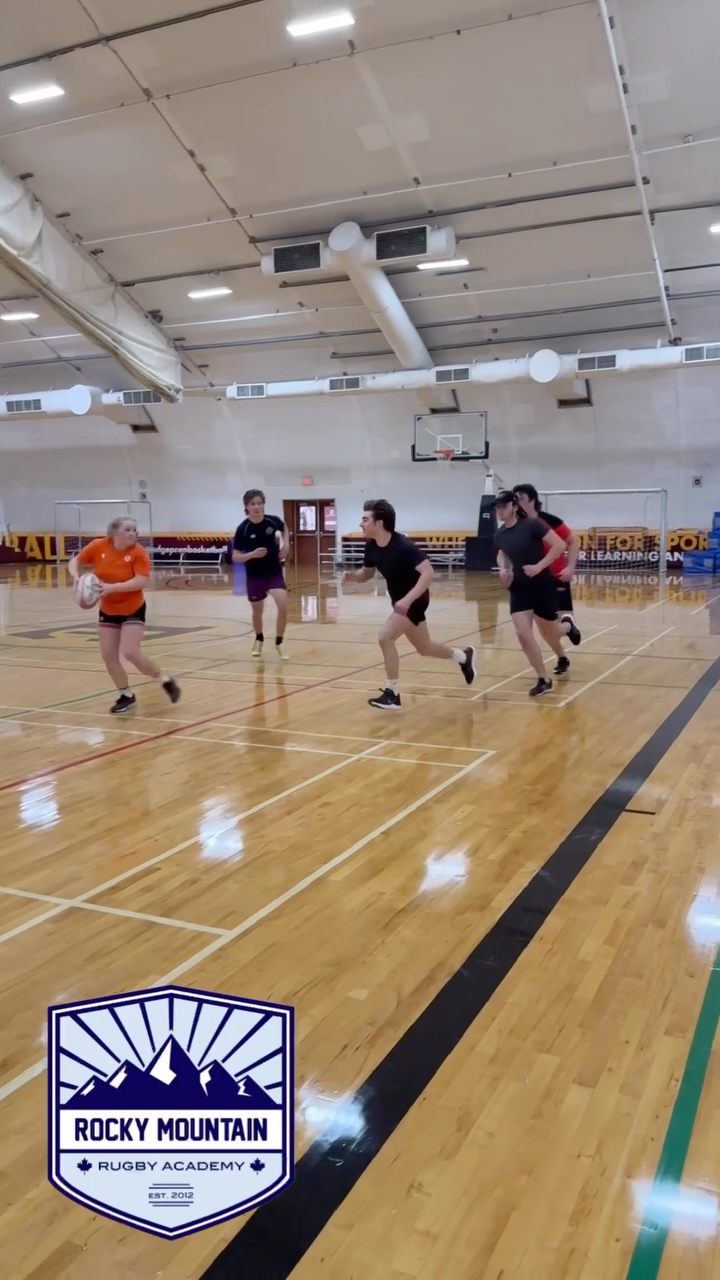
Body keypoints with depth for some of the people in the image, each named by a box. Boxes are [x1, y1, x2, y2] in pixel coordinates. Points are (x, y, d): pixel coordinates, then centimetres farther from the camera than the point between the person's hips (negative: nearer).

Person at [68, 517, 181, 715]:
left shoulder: (138, 552, -19)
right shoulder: (98, 546, -10)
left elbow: (142, 581, -28)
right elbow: (75, 561, 3)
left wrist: (111, 587, -33)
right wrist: (76, 577, -18)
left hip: (133, 610, -5)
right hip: (107, 610, 5)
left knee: (130, 653, -16)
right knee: (108, 655, 4)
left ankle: (165, 681, 6)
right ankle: (127, 696, 21)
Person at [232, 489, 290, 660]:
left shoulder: (273, 521, -12)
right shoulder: (243, 529, -17)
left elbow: (285, 529, 14)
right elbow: (235, 557, -13)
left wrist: (286, 544, -2)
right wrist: (252, 554, -30)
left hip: (275, 572, 1)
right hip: (254, 576, 0)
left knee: (283, 607, -17)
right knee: (257, 612, 16)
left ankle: (279, 643, 3)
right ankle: (259, 640, 46)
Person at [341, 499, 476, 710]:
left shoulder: (403, 546, -29)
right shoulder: (371, 546, -7)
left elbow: (428, 572, -33)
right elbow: (366, 574, 9)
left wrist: (408, 599, -42)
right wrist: (352, 575, -14)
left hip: (414, 600, -8)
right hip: (401, 601, 8)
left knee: (385, 637, -21)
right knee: (424, 648, 20)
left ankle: (392, 694, -9)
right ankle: (464, 656, 46)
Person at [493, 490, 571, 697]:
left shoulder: (531, 525, -15)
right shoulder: (500, 535, 1)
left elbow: (559, 545, -18)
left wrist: (539, 566, -24)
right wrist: (503, 570, 1)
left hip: (543, 586, -4)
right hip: (519, 589, 4)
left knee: (548, 632, 13)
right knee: (523, 634, -11)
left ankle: (562, 658, 48)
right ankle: (543, 680, 0)